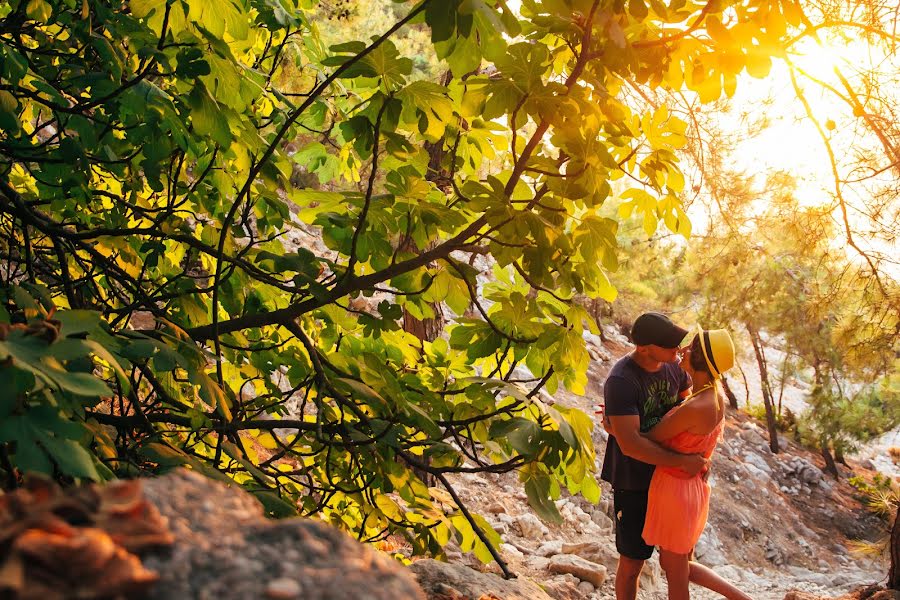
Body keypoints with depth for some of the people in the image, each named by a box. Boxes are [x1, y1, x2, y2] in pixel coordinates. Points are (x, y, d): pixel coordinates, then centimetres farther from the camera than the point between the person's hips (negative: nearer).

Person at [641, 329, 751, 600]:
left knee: (675, 576, 13)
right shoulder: (716, 396, -1)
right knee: (679, 565, 28)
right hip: (694, 486, 9)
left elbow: (650, 438, -16)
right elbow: (669, 419, 13)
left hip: (674, 490, -8)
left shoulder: (695, 408, -29)